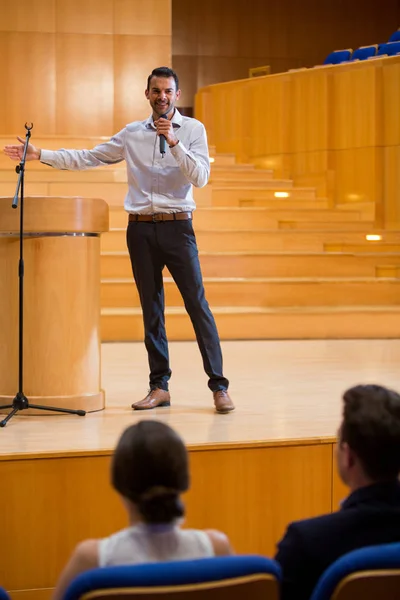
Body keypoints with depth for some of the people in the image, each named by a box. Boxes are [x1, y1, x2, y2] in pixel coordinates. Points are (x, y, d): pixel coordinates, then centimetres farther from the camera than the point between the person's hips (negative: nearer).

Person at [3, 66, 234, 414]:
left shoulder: (193, 130, 2)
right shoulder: (132, 133, 11)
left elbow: (201, 177, -9)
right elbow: (88, 158, 12)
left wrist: (174, 143, -19)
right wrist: (40, 155, 7)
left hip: (177, 227, -3)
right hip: (141, 228, 3)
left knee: (197, 304, -7)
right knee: (151, 309, 6)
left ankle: (219, 386, -5)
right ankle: (160, 386, 11)